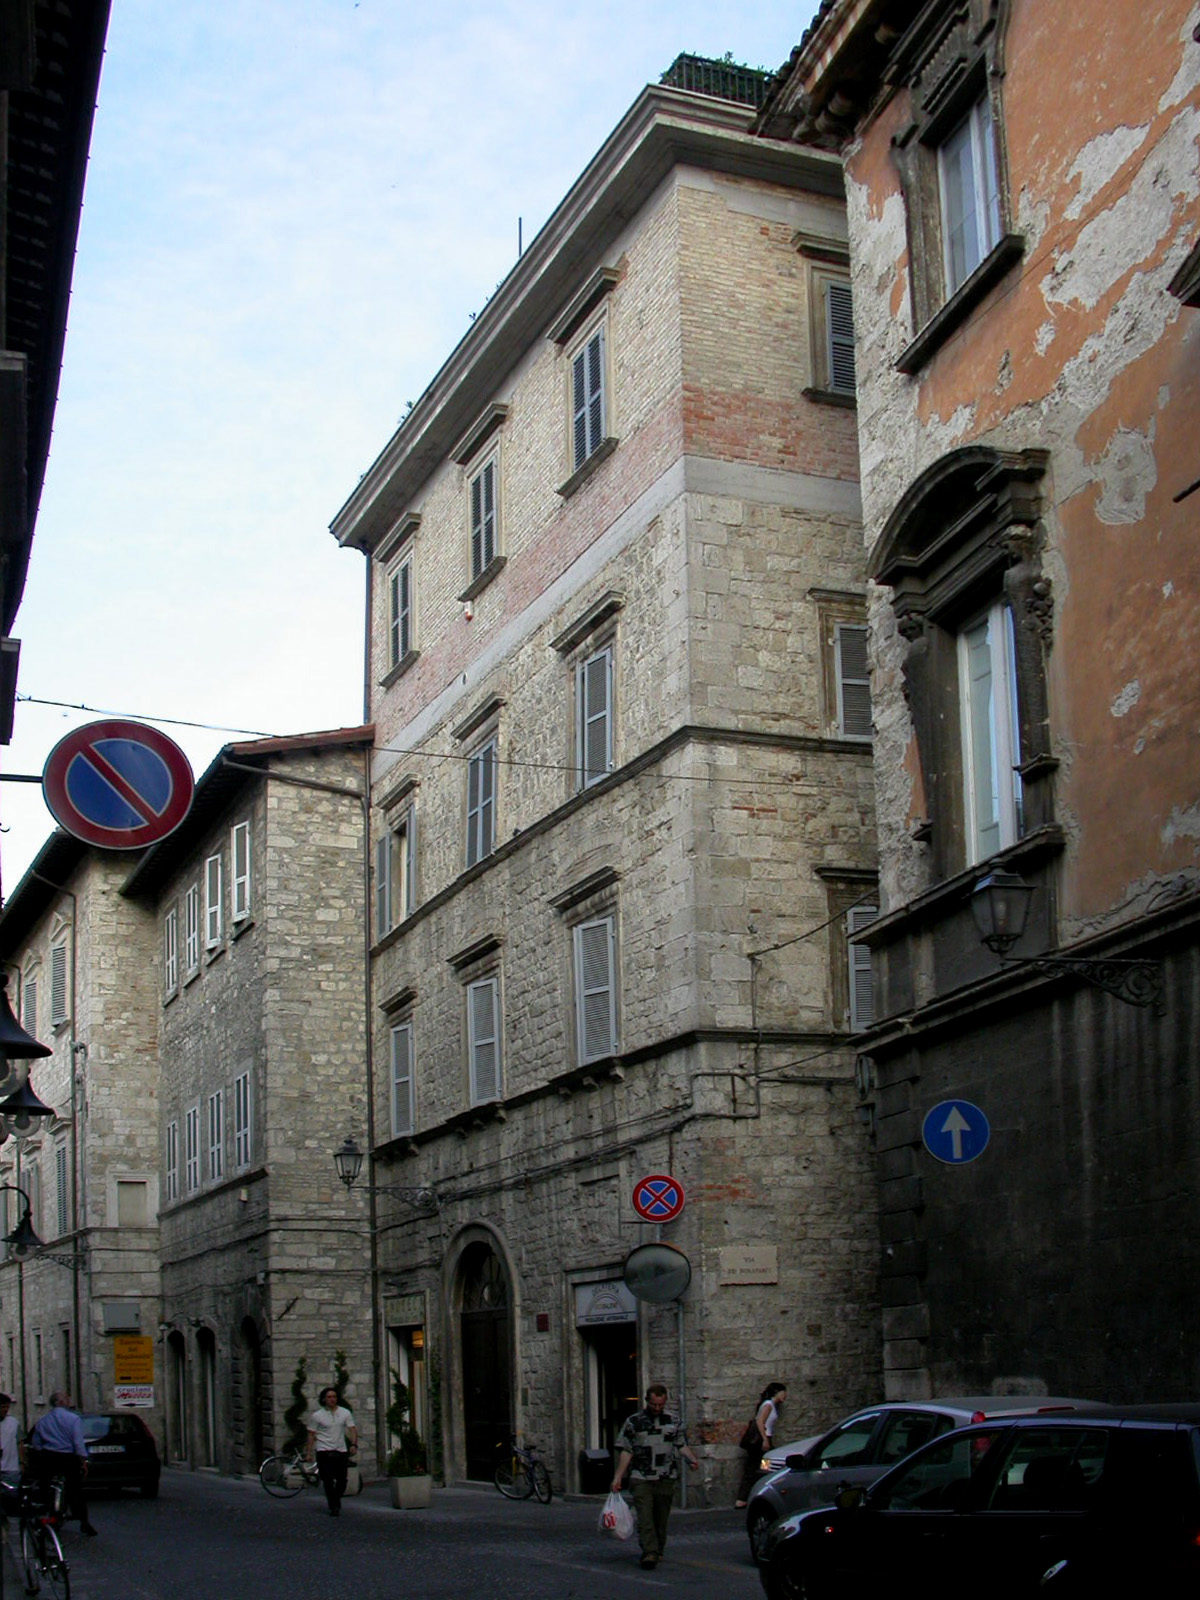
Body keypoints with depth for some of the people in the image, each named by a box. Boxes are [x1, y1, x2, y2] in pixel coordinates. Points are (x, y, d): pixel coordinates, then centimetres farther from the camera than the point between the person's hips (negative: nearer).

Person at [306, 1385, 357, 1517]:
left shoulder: (345, 1413, 6)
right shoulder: (317, 1416, 0)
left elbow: (352, 1429, 0)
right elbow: (311, 1434, 4)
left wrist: (354, 1444, -16)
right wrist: (309, 1452, -1)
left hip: (341, 1451, 2)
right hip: (324, 1452, -2)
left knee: (342, 1480, 4)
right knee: (328, 1481, -9)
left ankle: (336, 1502, 27)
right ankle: (334, 1507, -2)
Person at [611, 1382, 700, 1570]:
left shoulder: (675, 1421, 10)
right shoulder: (633, 1421, 5)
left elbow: (683, 1445, 10)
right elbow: (626, 1451, 4)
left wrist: (692, 1459, -11)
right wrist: (618, 1477, -2)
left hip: (666, 1479, 2)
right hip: (641, 1479, -2)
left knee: (661, 1518, 8)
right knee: (645, 1517, -12)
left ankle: (658, 1552, 21)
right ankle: (649, 1553, -18)